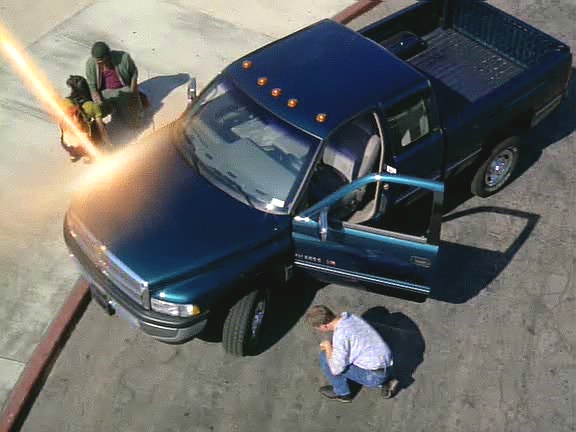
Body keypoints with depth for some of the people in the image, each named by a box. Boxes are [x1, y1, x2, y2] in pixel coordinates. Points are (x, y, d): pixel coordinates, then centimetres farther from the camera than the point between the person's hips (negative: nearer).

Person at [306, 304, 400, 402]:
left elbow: (335, 370, -18)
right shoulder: (350, 318, 2)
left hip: (373, 376, -8)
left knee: (324, 357, -6)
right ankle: (386, 382, 19)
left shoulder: (340, 335, -25)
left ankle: (342, 392, 15)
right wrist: (331, 346, 11)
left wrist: (328, 347, -3)